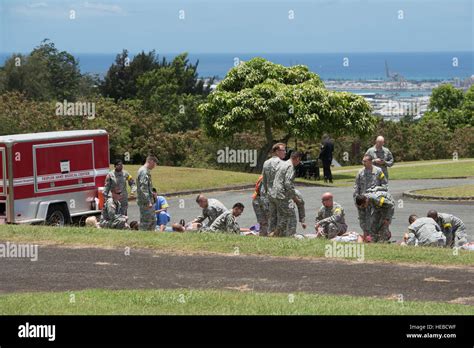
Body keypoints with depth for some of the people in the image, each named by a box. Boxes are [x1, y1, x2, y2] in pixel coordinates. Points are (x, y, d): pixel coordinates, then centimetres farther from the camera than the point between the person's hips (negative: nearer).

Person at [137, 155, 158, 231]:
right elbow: (143, 188, -23)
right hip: (145, 203, -11)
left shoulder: (146, 171, 17)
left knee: (153, 221, 15)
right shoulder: (144, 172, -16)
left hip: (148, 202, 11)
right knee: (145, 222, -6)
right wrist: (148, 202, -24)